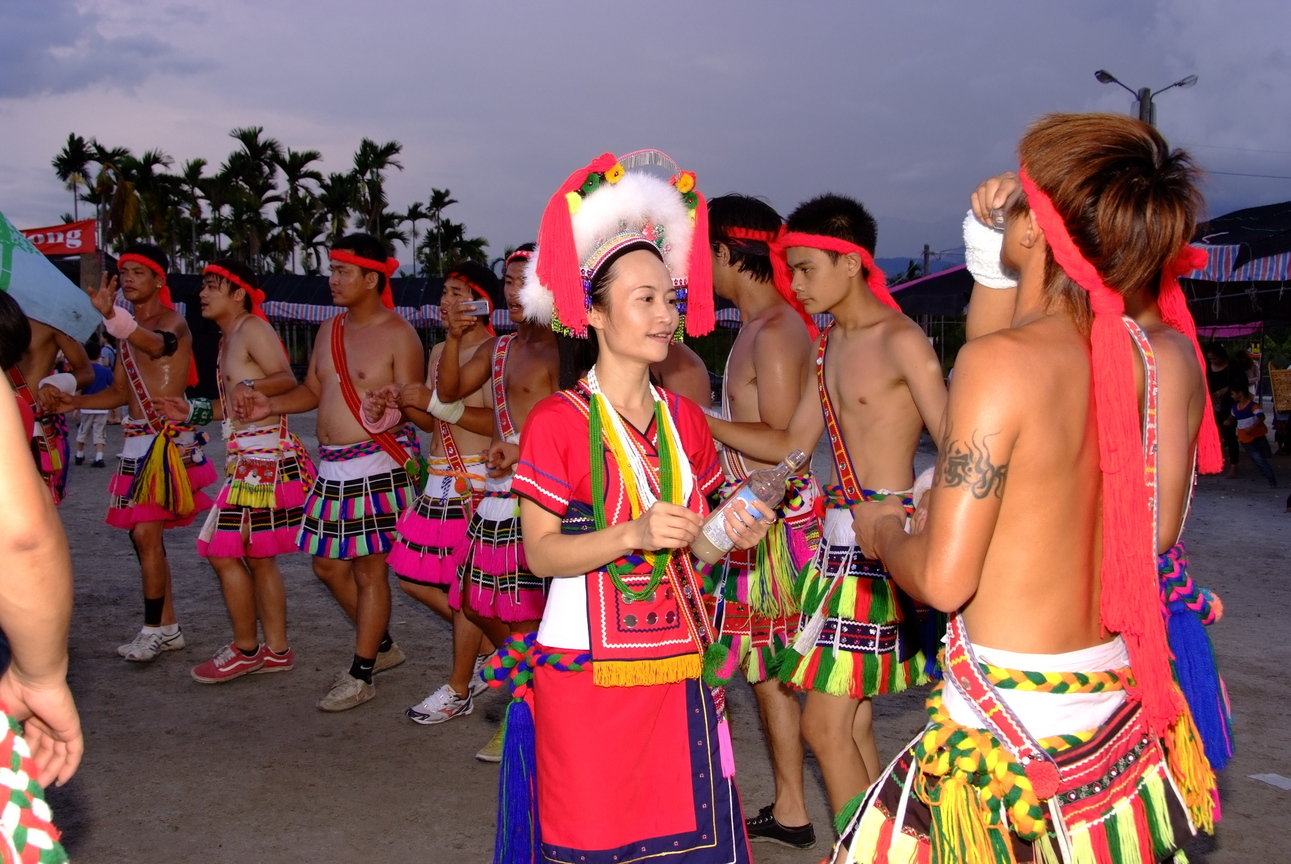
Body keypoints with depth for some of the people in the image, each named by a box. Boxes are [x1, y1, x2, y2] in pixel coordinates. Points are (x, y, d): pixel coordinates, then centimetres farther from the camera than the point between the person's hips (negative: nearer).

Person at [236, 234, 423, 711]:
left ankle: (361, 675, 13)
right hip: (332, 466, 8)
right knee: (328, 565, 14)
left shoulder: (398, 335, -9)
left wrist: (393, 410, -34)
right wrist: (272, 405, 6)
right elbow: (312, 390, 21)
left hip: (377, 466, -8)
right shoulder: (330, 330, 14)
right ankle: (382, 645, 34)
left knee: (368, 569, -1)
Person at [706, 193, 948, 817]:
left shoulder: (900, 340, -11)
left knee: (825, 725, -7)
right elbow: (792, 445, 16)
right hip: (842, 537, 8)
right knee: (851, 722, 12)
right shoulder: (831, 343, 14)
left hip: (882, 540, -8)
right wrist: (699, 420, 10)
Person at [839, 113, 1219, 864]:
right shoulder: (1172, 359, -4)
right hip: (1121, 694, 7)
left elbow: (944, 579, -20)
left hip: (1010, 709, -7)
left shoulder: (1002, 362, -22)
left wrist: (882, 531, 3)